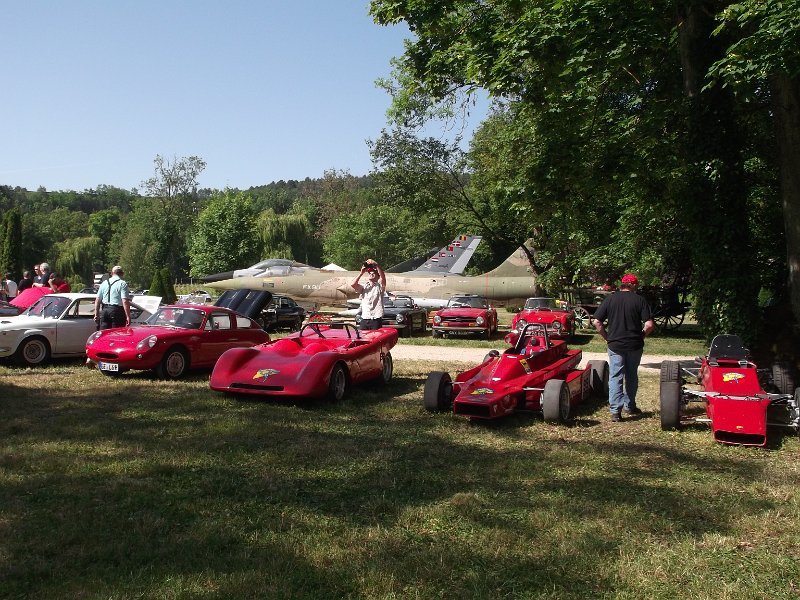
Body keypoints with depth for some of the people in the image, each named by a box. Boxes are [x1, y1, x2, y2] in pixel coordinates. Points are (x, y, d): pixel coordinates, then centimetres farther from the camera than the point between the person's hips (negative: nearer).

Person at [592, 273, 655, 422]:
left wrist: (607, 337, 6)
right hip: (635, 345, 0)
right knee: (631, 376, 17)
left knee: (615, 377, 3)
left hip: (615, 345, 0)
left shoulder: (610, 299, -1)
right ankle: (629, 406, 28)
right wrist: (640, 336, 6)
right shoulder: (639, 300, -5)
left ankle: (615, 410, -5)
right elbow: (649, 325, -12)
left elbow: (597, 322, -5)